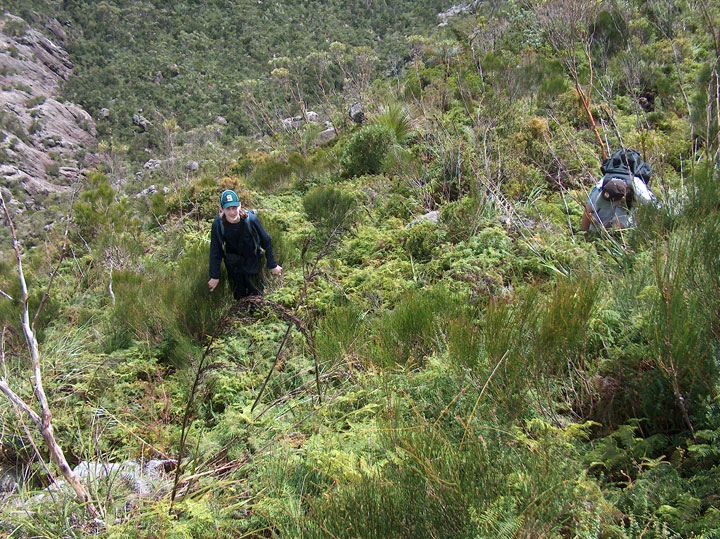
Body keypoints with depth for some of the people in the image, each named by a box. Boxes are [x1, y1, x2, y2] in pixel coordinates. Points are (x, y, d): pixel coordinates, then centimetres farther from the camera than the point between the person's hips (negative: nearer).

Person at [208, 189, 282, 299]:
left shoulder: (251, 219, -24)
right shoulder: (218, 225, -21)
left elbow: (266, 242, -10)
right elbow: (215, 252, -9)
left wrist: (272, 265, -5)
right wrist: (214, 277, -5)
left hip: (252, 264, 0)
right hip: (233, 264, 1)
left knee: (256, 294, 9)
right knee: (238, 296, 10)